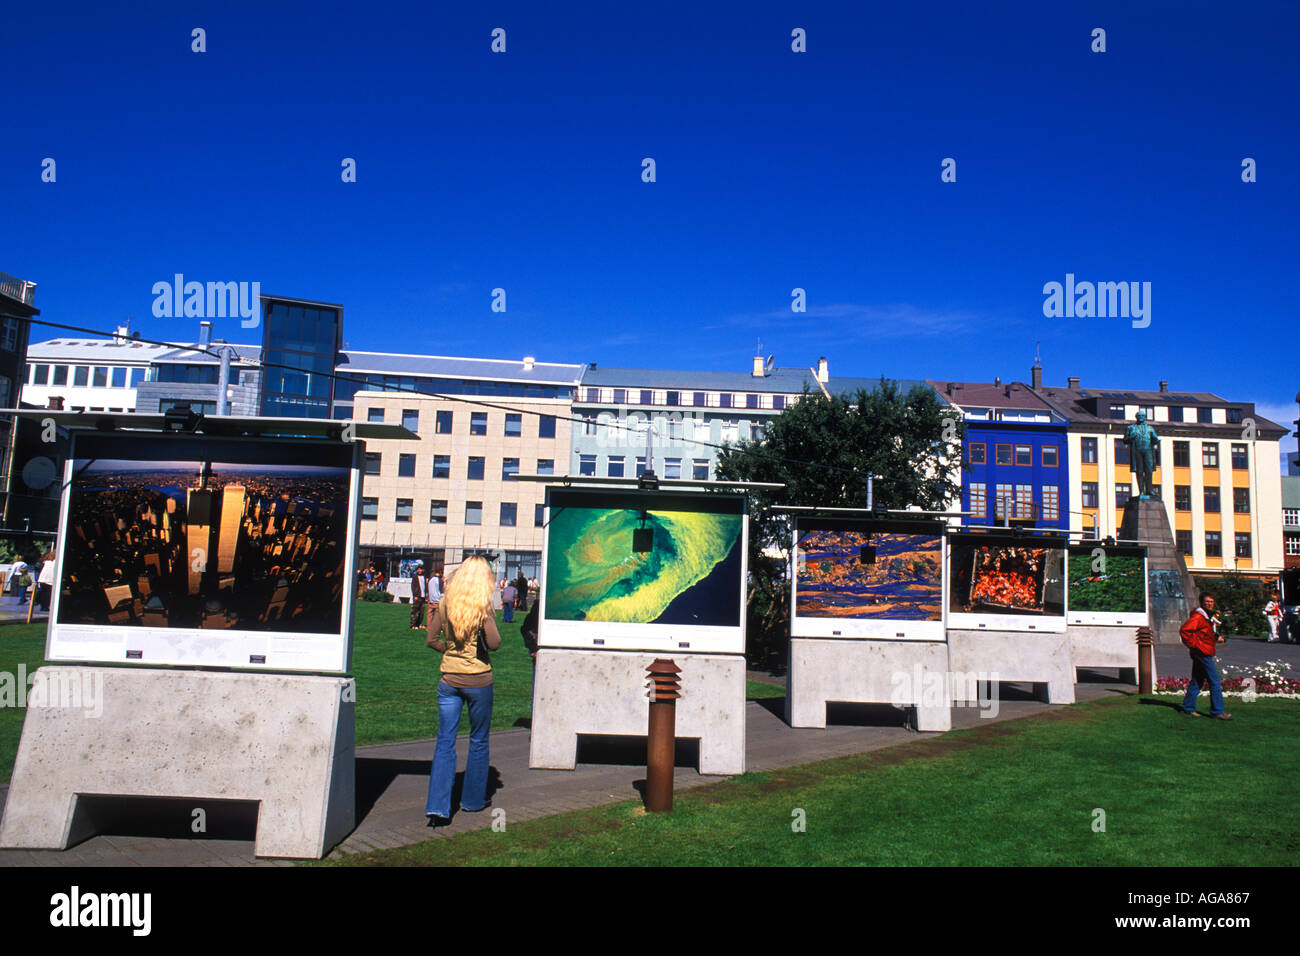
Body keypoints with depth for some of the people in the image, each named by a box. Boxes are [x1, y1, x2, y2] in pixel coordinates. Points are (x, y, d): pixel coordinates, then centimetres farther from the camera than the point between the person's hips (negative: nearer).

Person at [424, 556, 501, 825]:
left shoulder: (445, 603, 1)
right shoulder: (483, 604, -10)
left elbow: (431, 639, 4)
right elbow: (494, 643, -14)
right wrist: (491, 618, 1)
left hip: (449, 679, 3)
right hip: (478, 680, -3)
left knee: (445, 742, 5)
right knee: (479, 741, 14)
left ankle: (438, 807, -4)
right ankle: (473, 800, 25)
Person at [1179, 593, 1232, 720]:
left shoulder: (1207, 617, 17)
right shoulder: (1198, 616, -15)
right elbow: (1184, 631, -24)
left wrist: (1216, 637, 11)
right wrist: (1194, 645, -20)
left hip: (1204, 654, 10)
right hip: (1202, 653, -10)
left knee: (1196, 681, 12)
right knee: (1215, 682, -8)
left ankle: (1188, 708, 16)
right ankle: (1217, 712, -4)